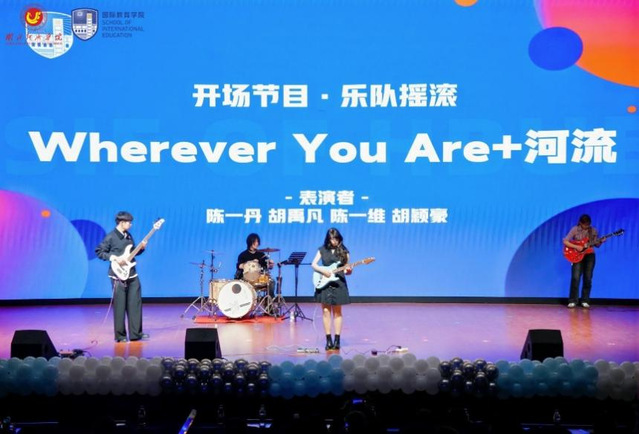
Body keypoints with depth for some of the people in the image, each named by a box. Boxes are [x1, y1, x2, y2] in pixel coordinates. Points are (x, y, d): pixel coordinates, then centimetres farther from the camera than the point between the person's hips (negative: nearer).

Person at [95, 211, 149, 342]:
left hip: (132, 275, 7)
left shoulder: (128, 236, 13)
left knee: (135, 303, 5)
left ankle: (136, 333, 11)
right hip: (118, 276, -7)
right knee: (120, 306, -2)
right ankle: (120, 336, 7)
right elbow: (99, 252, -8)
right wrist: (115, 258, -17)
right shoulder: (111, 237, -8)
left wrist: (141, 248, 3)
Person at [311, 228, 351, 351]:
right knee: (326, 311, 0)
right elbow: (313, 264, 3)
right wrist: (323, 270, -13)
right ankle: (329, 340, 5)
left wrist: (348, 270, -19)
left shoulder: (343, 251, 2)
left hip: (338, 283, -1)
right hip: (324, 283, 1)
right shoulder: (322, 249, 4)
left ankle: (337, 340, 7)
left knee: (337, 312, 4)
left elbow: (346, 269, 3)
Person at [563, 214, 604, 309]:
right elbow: (565, 241, -7)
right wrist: (576, 247, -17)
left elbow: (596, 245, 8)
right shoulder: (575, 229, -4)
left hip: (589, 255, 3)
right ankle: (572, 301, -4)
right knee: (575, 278, -11)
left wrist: (600, 242, -14)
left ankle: (585, 301, 8)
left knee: (588, 279, 0)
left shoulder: (593, 231, 5)